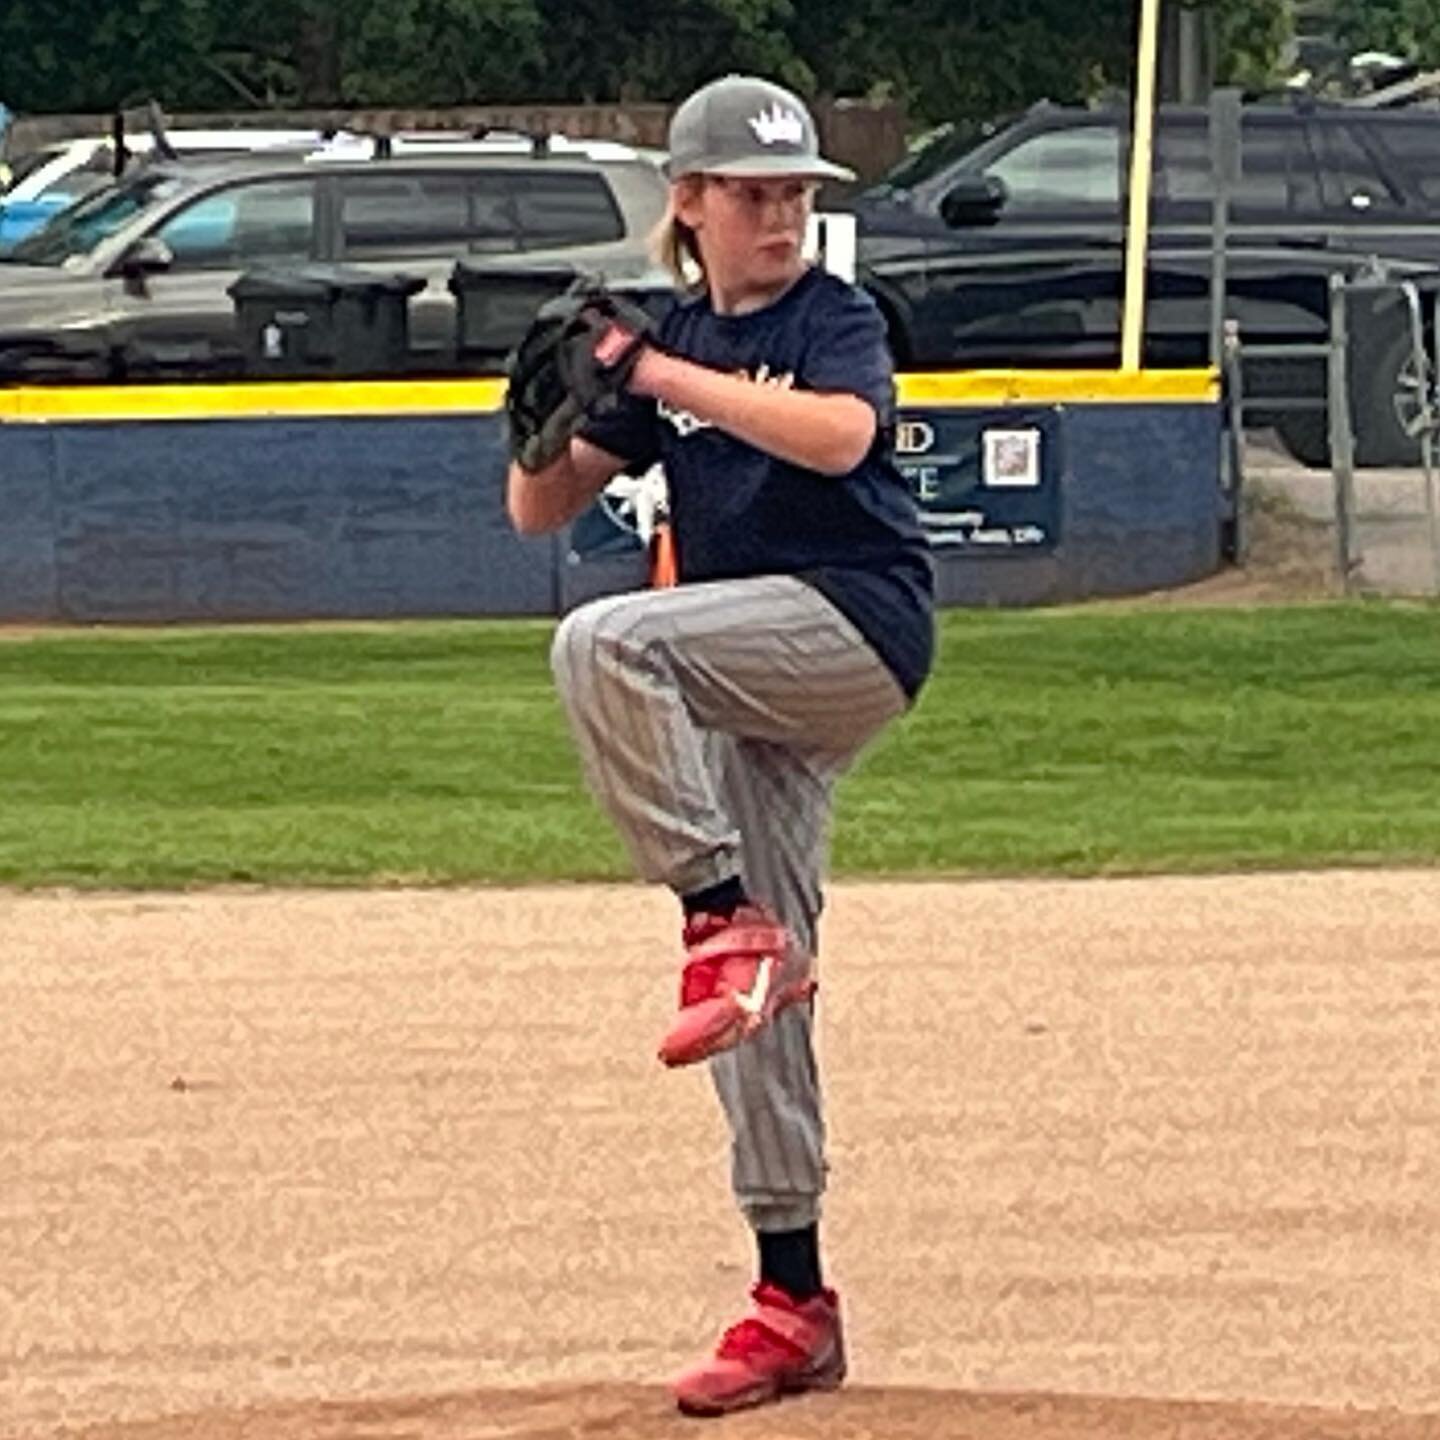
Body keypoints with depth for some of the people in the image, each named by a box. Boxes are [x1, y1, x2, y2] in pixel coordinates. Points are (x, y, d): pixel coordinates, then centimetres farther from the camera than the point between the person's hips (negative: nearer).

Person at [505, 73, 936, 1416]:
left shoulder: (834, 315, -3)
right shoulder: (669, 338, 13)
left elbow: (839, 436, -25)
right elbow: (539, 508, 12)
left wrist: (663, 376, -25)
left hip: (857, 627, -6)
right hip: (748, 679, 6)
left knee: (604, 642, -29)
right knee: (759, 989, 4)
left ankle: (729, 921, -26)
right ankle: (791, 1304, 8)